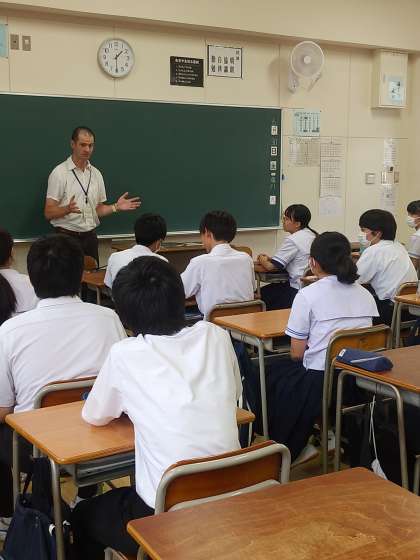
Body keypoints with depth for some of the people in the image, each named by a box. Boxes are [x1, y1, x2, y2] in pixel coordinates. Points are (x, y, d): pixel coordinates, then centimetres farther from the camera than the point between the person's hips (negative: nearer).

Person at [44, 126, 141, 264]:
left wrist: (116, 207, -2)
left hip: (90, 237, 5)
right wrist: (67, 209, -28)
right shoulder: (59, 173, -7)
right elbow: (48, 213, -11)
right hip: (67, 237, -5)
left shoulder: (96, 174, 10)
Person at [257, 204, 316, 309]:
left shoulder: (293, 240, -17)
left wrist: (263, 260, 6)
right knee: (265, 291, 18)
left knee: (261, 294, 6)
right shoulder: (312, 235, 11)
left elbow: (270, 266, -16)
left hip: (299, 290, -9)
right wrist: (269, 259, 10)